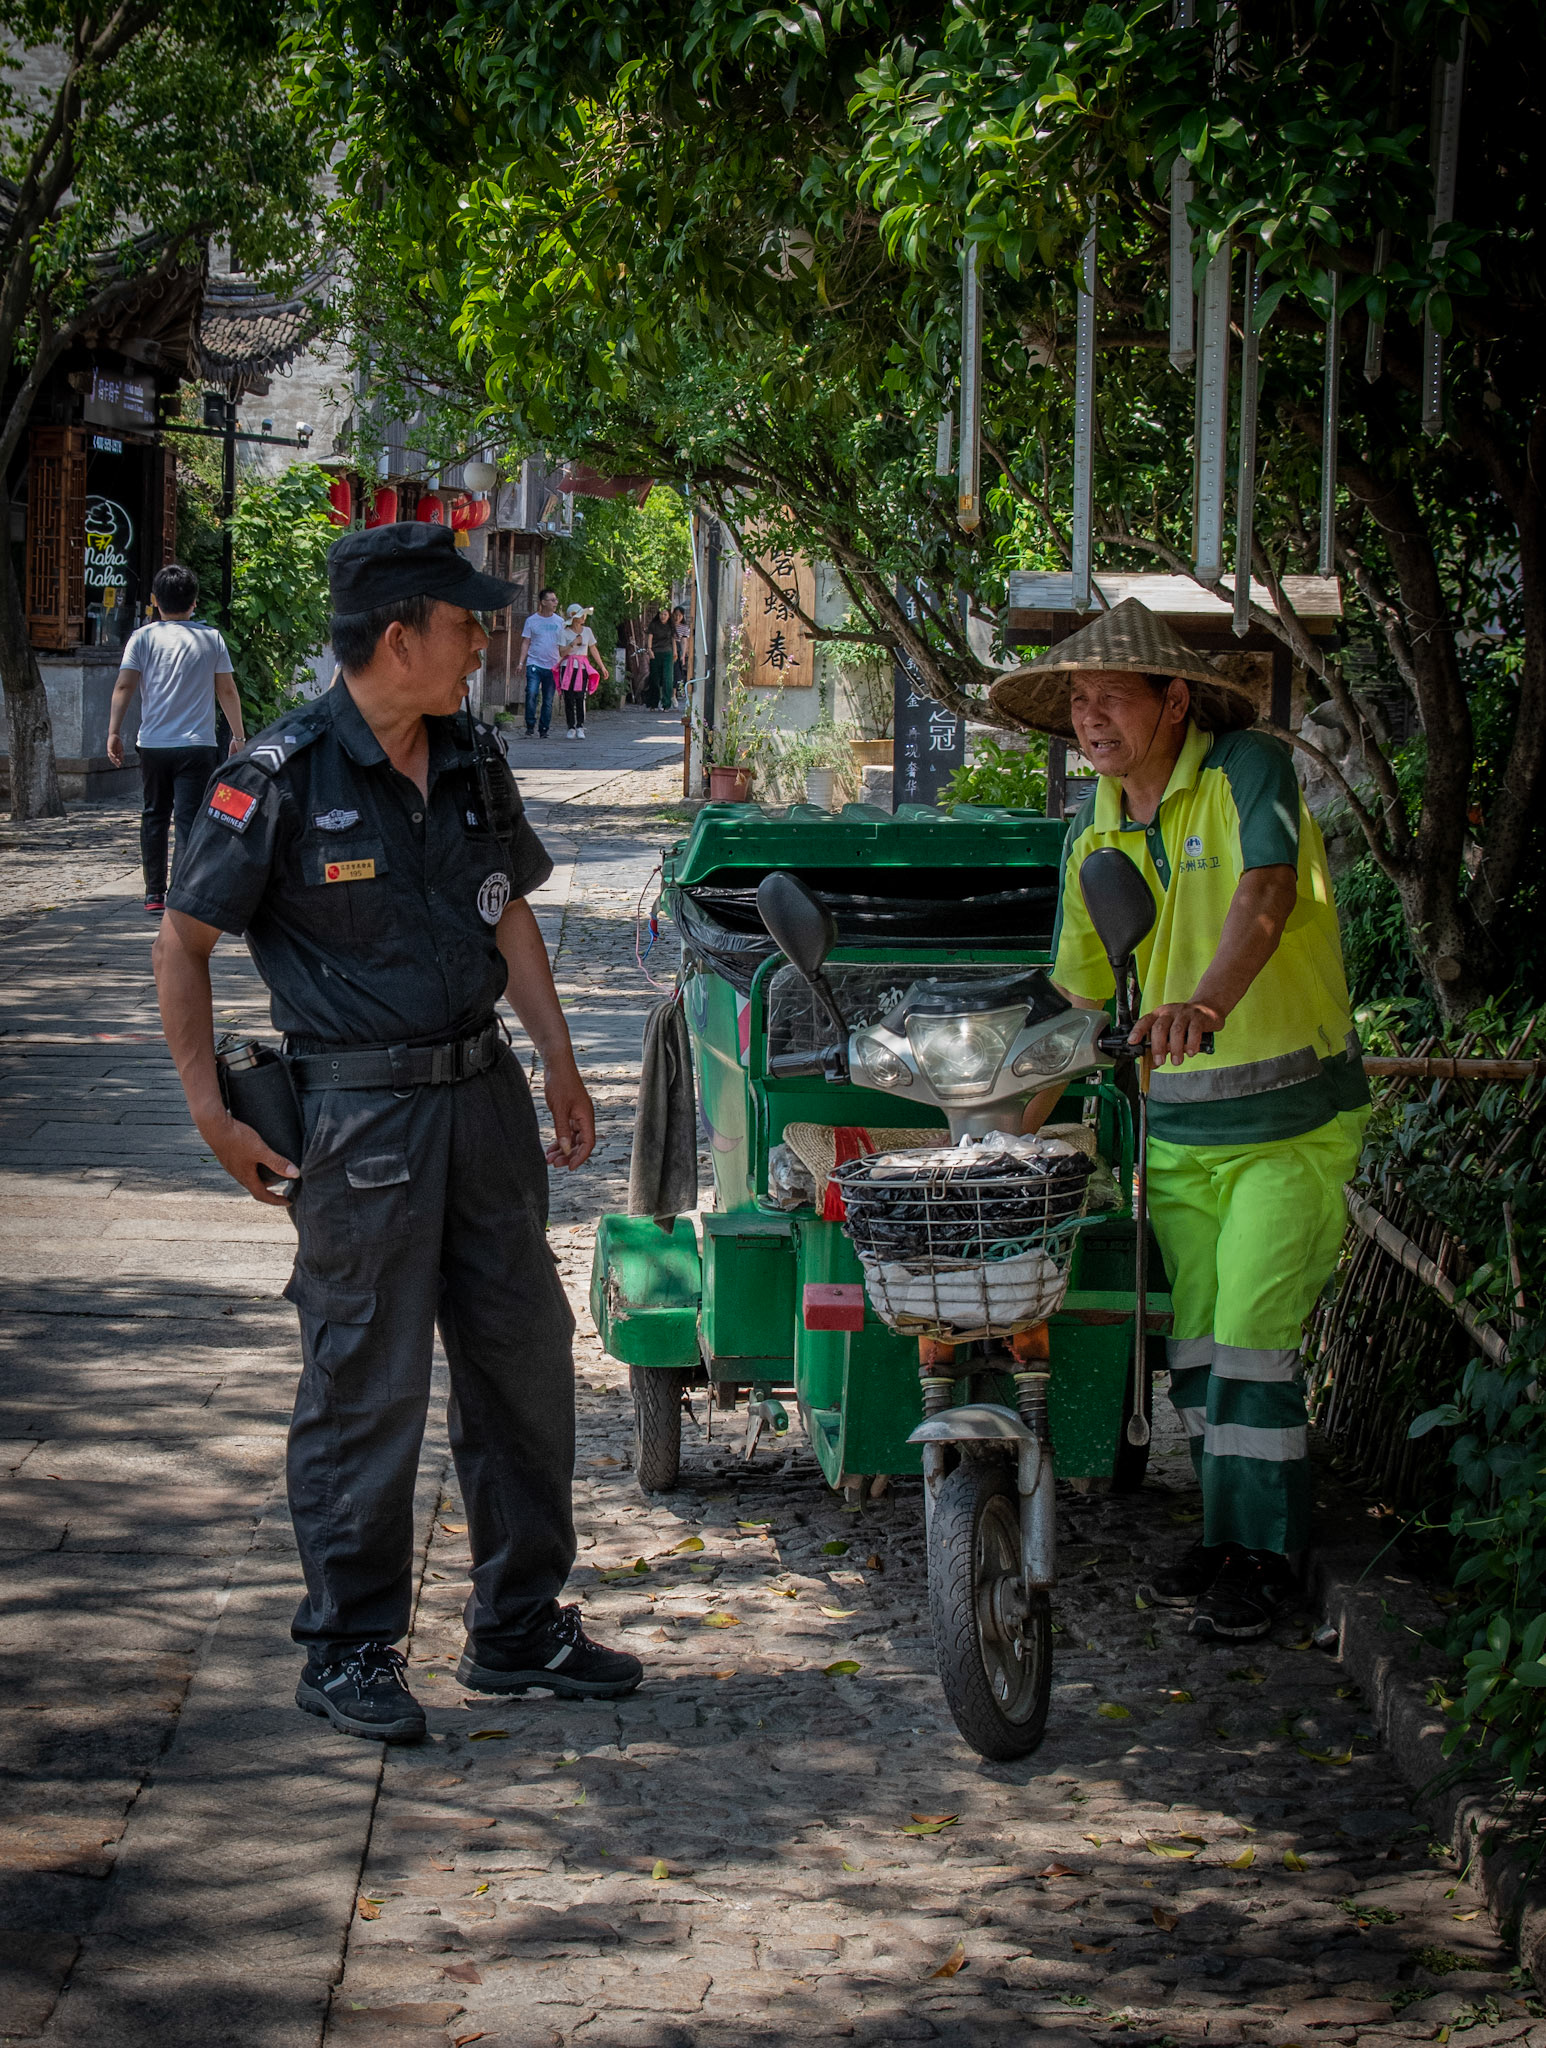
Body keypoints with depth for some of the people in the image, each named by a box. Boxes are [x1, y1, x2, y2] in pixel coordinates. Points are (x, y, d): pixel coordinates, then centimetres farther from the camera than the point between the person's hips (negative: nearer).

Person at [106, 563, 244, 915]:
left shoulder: (144, 637, 1)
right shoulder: (211, 638, 4)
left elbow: (124, 686, -7)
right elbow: (227, 691, 6)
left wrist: (114, 732, -7)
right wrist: (238, 735, 14)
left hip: (153, 744, 1)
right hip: (197, 745, -1)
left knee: (154, 817, 15)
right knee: (188, 820, -3)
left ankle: (154, 895, 18)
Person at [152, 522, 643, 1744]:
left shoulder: (472, 760, 7)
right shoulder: (286, 777, -13)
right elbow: (184, 941, -8)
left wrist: (560, 1064, 14)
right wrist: (213, 1113, -10)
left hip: (483, 1091, 7)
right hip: (360, 1107, -7)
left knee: (525, 1358, 11)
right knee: (367, 1385, -2)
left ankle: (521, 1628, 24)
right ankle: (349, 1651, 10)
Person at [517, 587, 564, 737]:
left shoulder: (559, 622, 10)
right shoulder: (532, 620, 4)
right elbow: (526, 642, 4)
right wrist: (521, 662, -4)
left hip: (552, 666, 2)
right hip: (534, 664, -2)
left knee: (548, 700, 4)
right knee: (532, 694, -17)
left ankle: (544, 729, 13)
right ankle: (530, 726, -5)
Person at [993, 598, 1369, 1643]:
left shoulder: (1249, 769, -12)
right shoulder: (1094, 834, 6)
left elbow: (1266, 895, -31)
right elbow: (1079, 997, 13)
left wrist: (1205, 1000, -49)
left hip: (1292, 1121, -6)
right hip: (1177, 1126, 6)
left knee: (1250, 1337, -9)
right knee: (1192, 1346, 7)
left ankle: (1263, 1556, 4)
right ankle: (1227, 1539, 22)